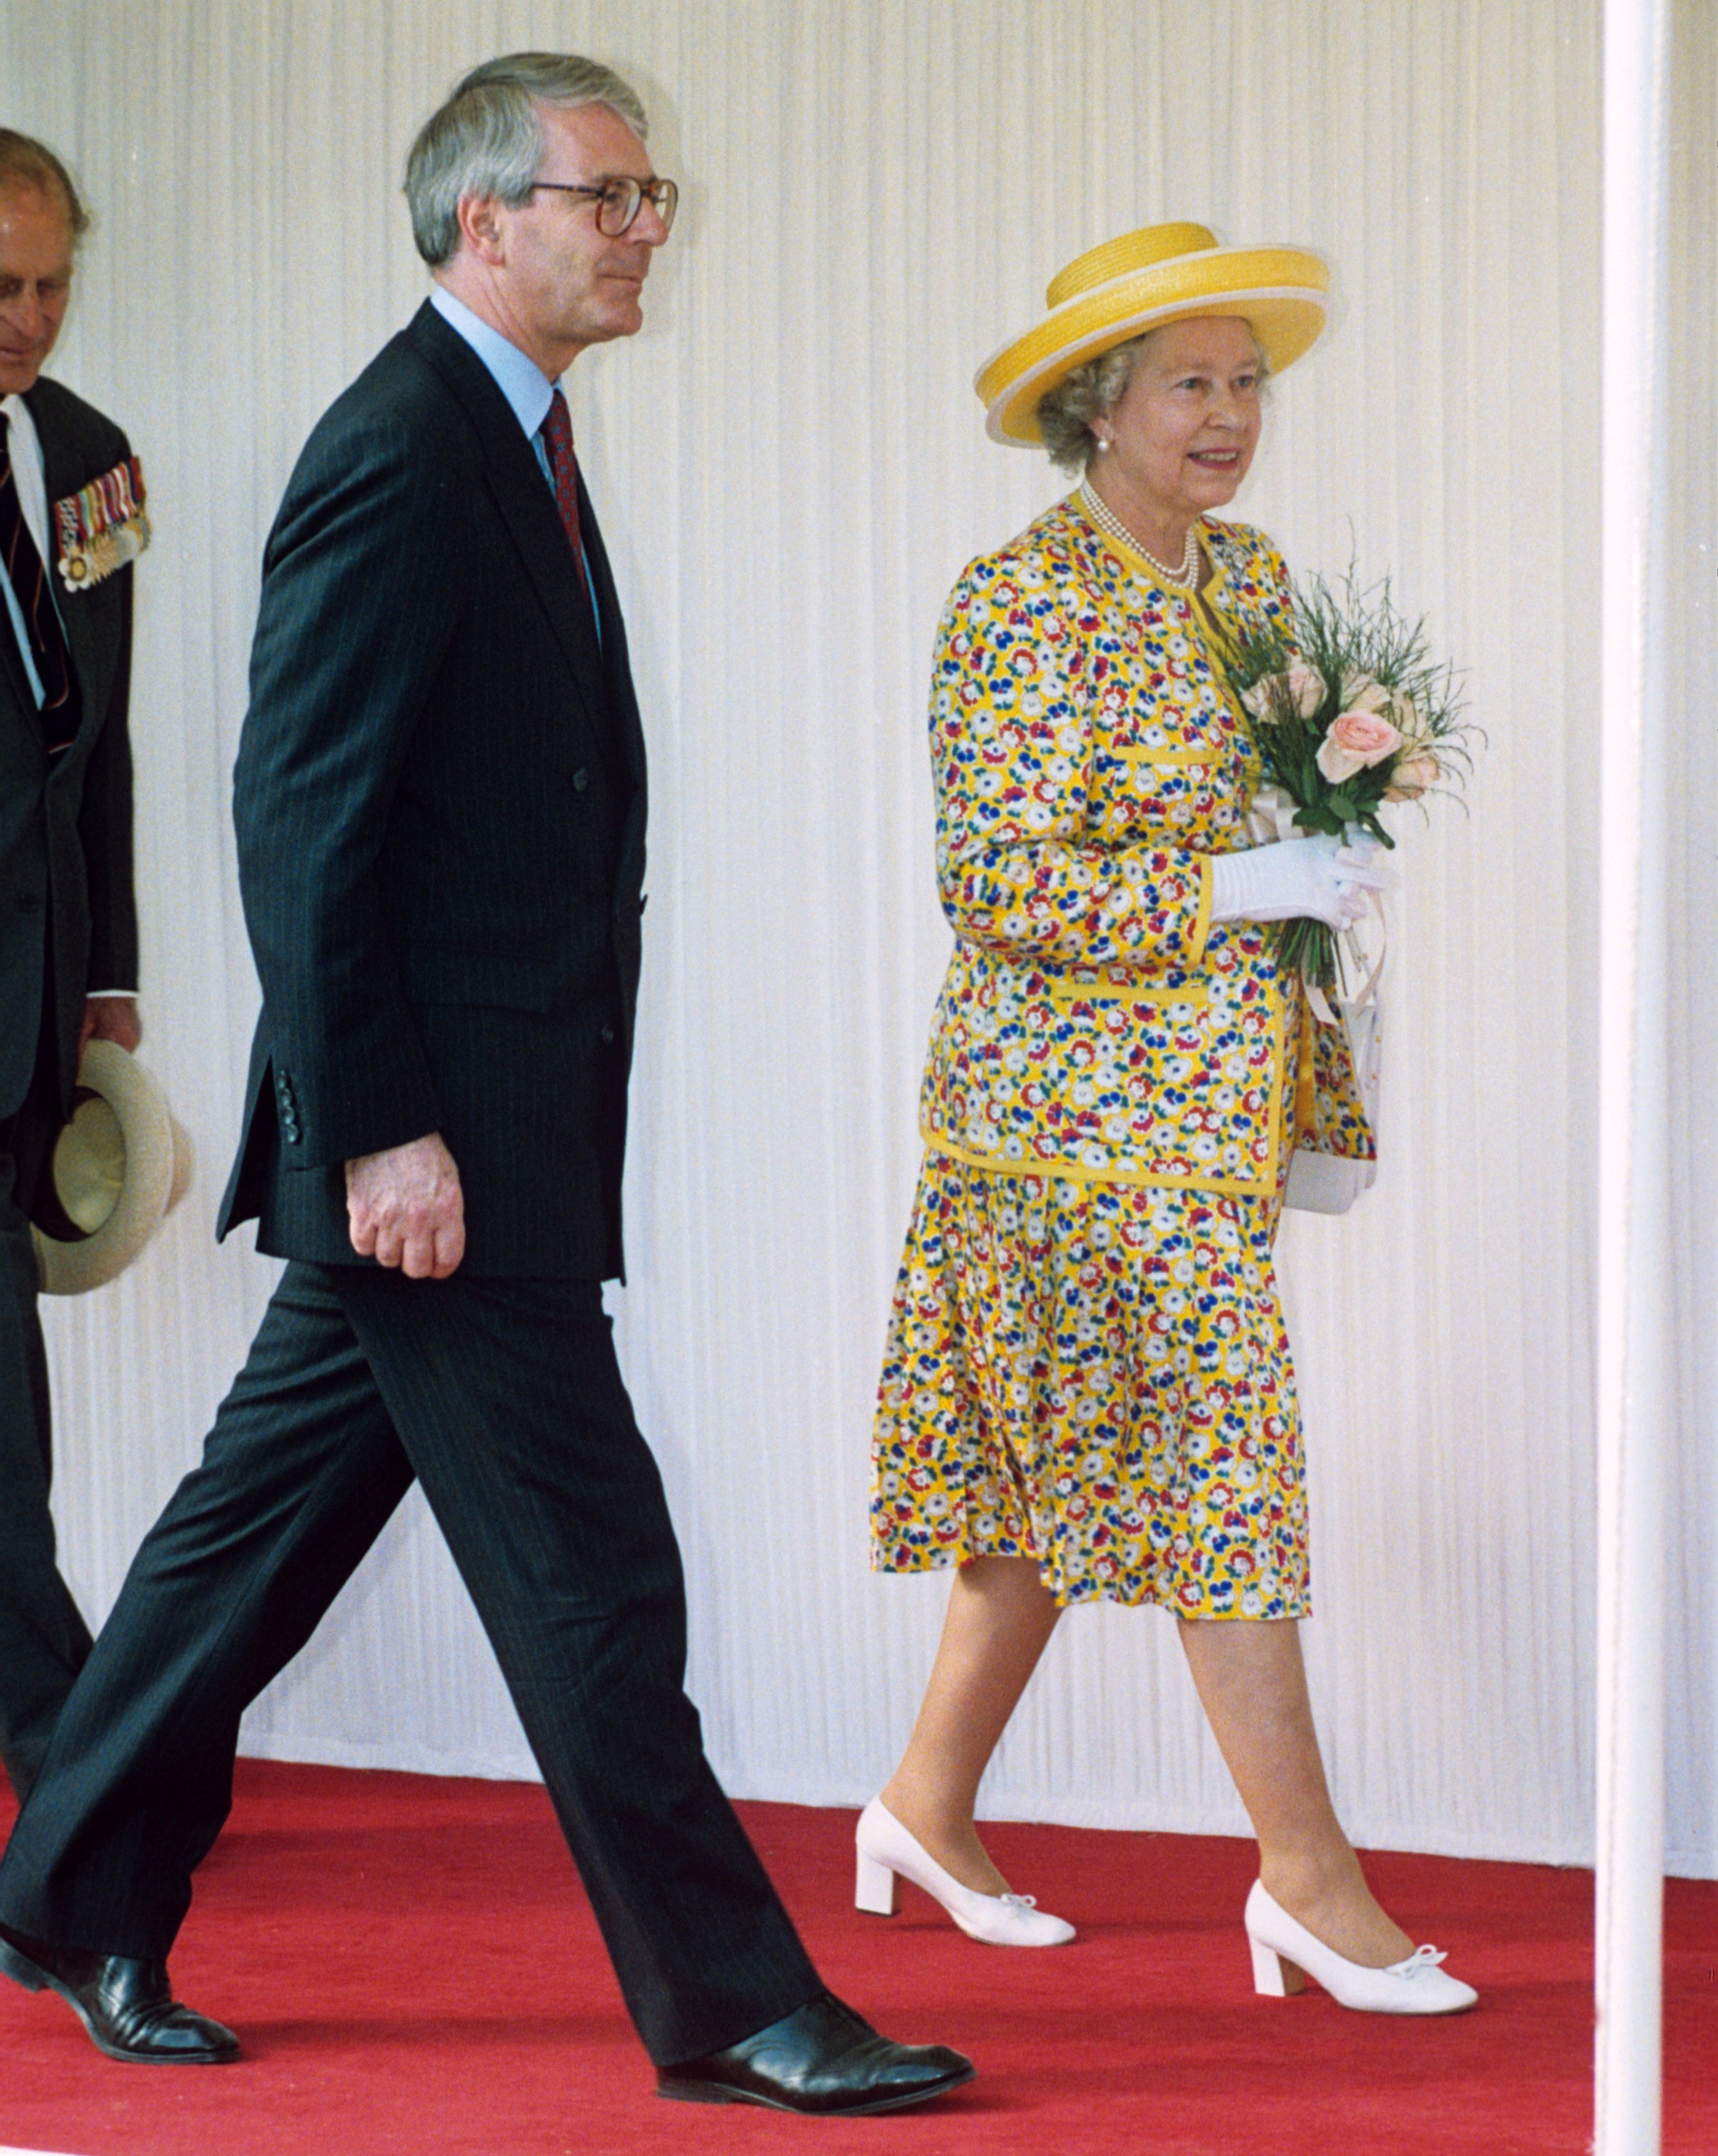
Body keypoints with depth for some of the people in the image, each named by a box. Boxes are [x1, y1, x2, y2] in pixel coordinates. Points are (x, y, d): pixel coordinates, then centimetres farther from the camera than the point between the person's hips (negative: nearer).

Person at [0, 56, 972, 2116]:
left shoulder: (511, 444, 17)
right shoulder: (399, 450, -15)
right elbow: (298, 818, -19)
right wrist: (379, 1132, -21)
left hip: (489, 1121, 10)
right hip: (428, 1132, -10)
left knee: (272, 1516, 16)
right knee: (587, 1568, -4)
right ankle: (727, 2004, 2)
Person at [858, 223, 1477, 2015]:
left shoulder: (1251, 578, 12)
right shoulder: (1023, 598, -13)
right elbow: (998, 880, -18)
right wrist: (1238, 888, -20)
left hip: (1210, 1103, 8)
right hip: (1091, 1103, -8)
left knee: (1068, 1474, 13)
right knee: (1217, 1469, -7)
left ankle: (930, 1801, 26)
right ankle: (1309, 1878, -2)